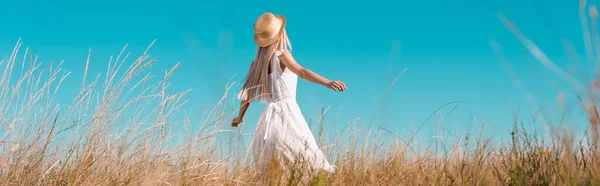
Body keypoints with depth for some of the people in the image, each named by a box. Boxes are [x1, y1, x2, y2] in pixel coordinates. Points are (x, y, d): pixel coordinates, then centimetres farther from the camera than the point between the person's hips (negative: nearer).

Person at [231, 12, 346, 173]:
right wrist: (327, 83, -35)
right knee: (307, 158, -15)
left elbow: (249, 89, 23)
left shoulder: (260, 60, 17)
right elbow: (302, 72, -22)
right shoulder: (281, 54, -3)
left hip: (269, 115, 7)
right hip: (286, 110, -7)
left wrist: (240, 117, 36)